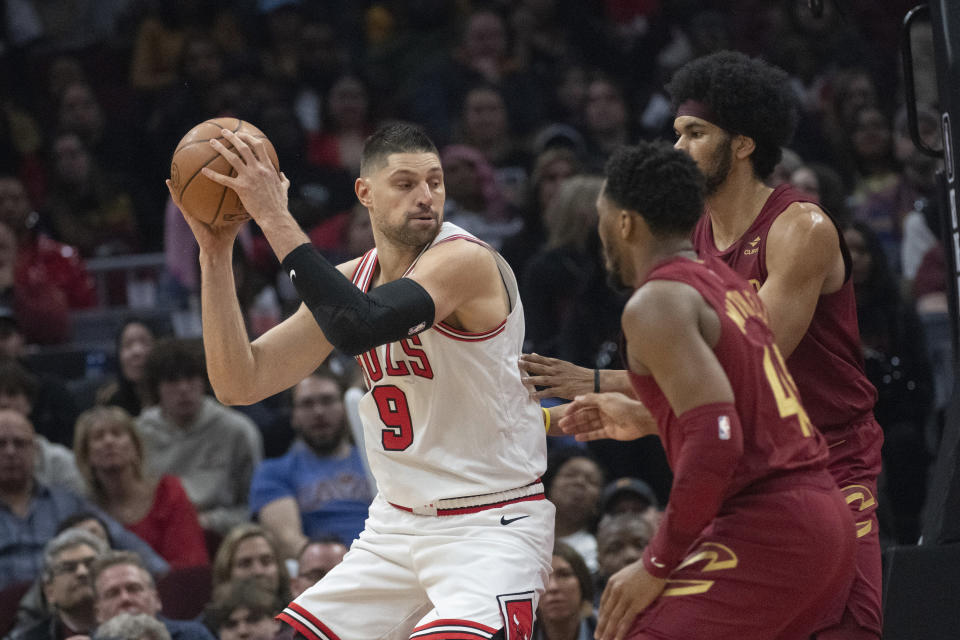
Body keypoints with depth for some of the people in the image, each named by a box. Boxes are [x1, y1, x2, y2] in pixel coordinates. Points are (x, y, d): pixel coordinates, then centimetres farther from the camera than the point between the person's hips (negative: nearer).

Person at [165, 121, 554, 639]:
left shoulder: (466, 261, -17)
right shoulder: (353, 278, 6)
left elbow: (358, 326, -34)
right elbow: (239, 383, 2)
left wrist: (276, 219, -30)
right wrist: (215, 252, -5)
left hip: (491, 528, -7)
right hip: (397, 524, 7)